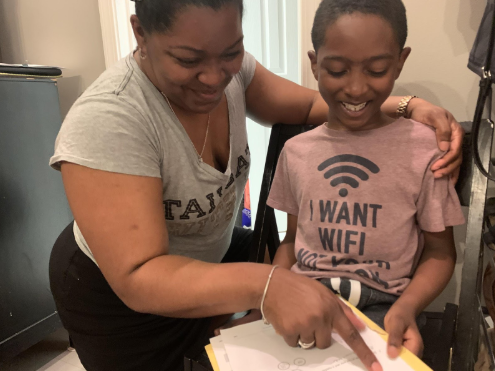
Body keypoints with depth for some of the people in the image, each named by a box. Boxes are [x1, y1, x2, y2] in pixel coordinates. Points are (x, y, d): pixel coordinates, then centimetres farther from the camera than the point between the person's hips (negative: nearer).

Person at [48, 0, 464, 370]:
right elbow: (138, 280, -35)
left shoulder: (229, 69, -15)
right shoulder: (105, 121, -33)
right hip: (118, 290, -5)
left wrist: (407, 106, -22)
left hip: (209, 254, 6)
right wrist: (266, 285, -48)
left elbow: (311, 104, -7)